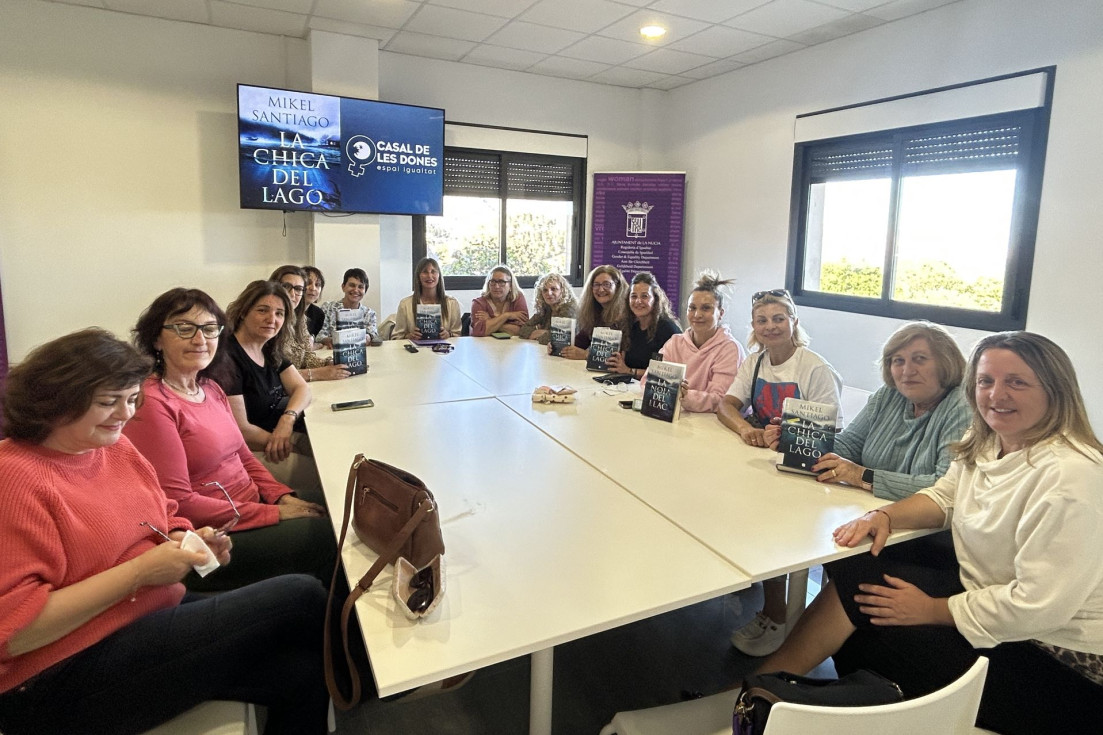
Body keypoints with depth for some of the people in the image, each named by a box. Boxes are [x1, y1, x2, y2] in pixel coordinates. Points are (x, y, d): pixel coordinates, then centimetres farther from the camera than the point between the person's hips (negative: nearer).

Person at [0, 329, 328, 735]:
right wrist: (139, 571, -20)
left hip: (157, 616, 8)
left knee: (299, 670, -16)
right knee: (303, 598, -18)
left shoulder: (117, 446, 8)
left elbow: (164, 523, 20)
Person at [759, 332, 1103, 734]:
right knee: (856, 574, -5)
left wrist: (932, 610, -18)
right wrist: (885, 515, -9)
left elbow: (1040, 605, -28)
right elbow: (945, 496, 12)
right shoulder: (985, 442, 0)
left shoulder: (1070, 475, -28)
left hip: (1055, 655, -8)